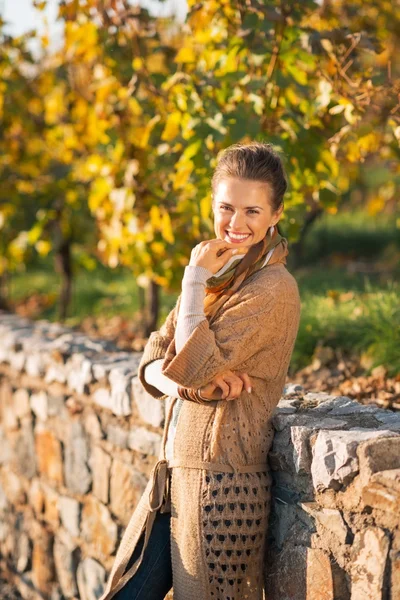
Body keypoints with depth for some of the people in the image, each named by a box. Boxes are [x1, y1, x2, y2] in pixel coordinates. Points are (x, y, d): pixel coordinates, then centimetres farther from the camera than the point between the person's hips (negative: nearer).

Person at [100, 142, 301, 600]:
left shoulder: (272, 289, -14)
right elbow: (153, 363, 10)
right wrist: (184, 382, -13)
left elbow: (192, 367, -20)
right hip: (174, 476, 8)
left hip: (220, 485, -8)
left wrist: (195, 279, -13)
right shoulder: (218, 274, 12)